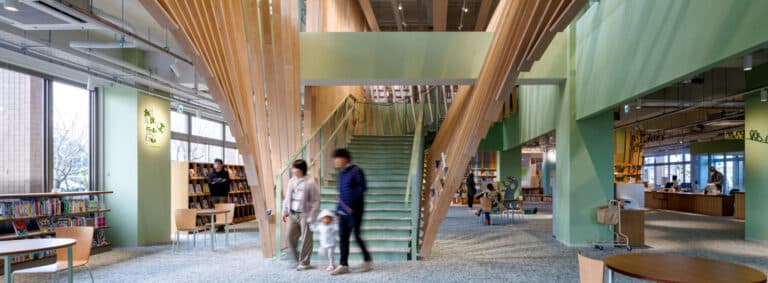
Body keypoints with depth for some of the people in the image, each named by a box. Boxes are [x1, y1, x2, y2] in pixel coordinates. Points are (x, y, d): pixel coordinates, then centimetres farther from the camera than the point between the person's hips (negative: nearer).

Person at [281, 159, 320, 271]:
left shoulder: (310, 183, -12)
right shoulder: (291, 181, 7)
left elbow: (316, 201, -11)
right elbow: (287, 198, 15)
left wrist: (311, 217, -13)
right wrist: (285, 212, 11)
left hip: (305, 215, -6)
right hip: (292, 214, 6)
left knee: (306, 240, 2)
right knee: (290, 237, 7)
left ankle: (304, 263, 16)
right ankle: (298, 259, 25)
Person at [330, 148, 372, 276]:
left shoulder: (356, 171, -9)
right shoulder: (341, 174, 14)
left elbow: (362, 188, -16)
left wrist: (352, 205, -19)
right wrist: (338, 210, 15)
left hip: (354, 211, -7)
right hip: (343, 212, 7)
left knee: (356, 236, 0)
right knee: (343, 238, 5)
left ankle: (367, 260, 19)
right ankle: (343, 265, 10)